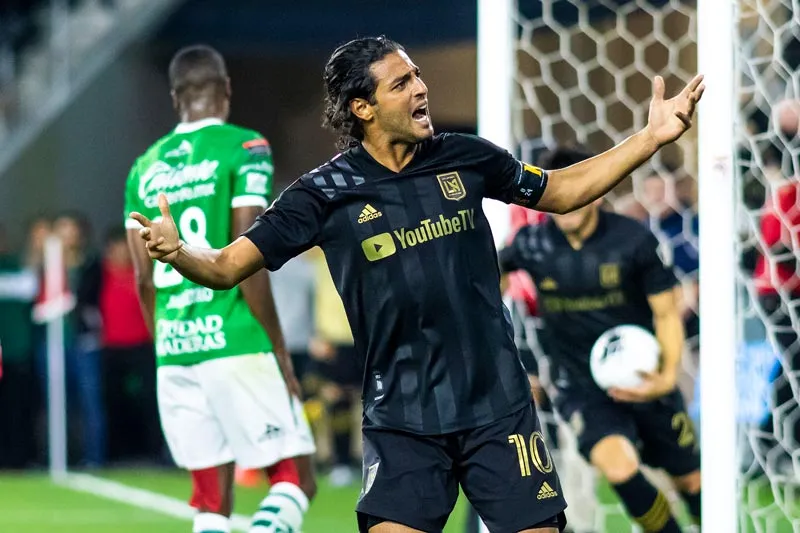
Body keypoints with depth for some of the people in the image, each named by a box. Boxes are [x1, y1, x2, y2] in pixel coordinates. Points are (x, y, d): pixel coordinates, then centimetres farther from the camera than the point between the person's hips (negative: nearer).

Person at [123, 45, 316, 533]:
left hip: (174, 347, 6)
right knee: (294, 477, 2)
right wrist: (279, 351, -6)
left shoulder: (146, 168, 13)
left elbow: (144, 278, 12)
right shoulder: (244, 150, -5)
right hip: (235, 342, -6)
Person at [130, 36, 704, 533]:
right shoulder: (327, 193, -5)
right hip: (402, 417, -2)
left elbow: (561, 190, 19)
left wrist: (653, 137, 12)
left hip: (499, 406, 2)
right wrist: (177, 252, -27)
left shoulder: (465, 158, 3)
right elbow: (227, 267, -5)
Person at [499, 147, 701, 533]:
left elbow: (666, 313, -7)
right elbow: (498, 266, 17)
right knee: (619, 468, -28)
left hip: (641, 381, 1)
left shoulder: (634, 240, -12)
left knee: (691, 481, 11)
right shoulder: (532, 245, -8)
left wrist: (667, 377, -21)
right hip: (581, 385, -1)